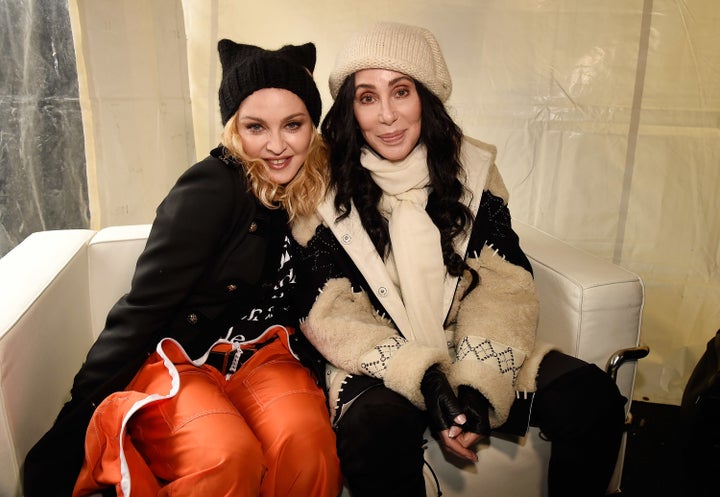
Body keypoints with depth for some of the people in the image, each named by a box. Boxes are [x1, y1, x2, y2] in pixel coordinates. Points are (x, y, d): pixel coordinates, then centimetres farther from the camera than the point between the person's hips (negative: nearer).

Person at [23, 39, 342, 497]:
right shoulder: (210, 190, -16)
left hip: (262, 356, 4)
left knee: (307, 441, -27)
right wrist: (76, 421, -12)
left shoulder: (316, 191, 0)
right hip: (178, 360, -3)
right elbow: (140, 309, -14)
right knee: (227, 458, -32)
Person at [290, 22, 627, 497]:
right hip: (380, 367, -2)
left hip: (474, 355, 3)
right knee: (376, 428, -35)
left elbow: (506, 284, -4)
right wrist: (427, 383, -21)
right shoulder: (326, 191, -5)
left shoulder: (470, 168, 1)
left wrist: (479, 384, -20)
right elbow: (329, 316, -9)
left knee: (593, 397, -19)